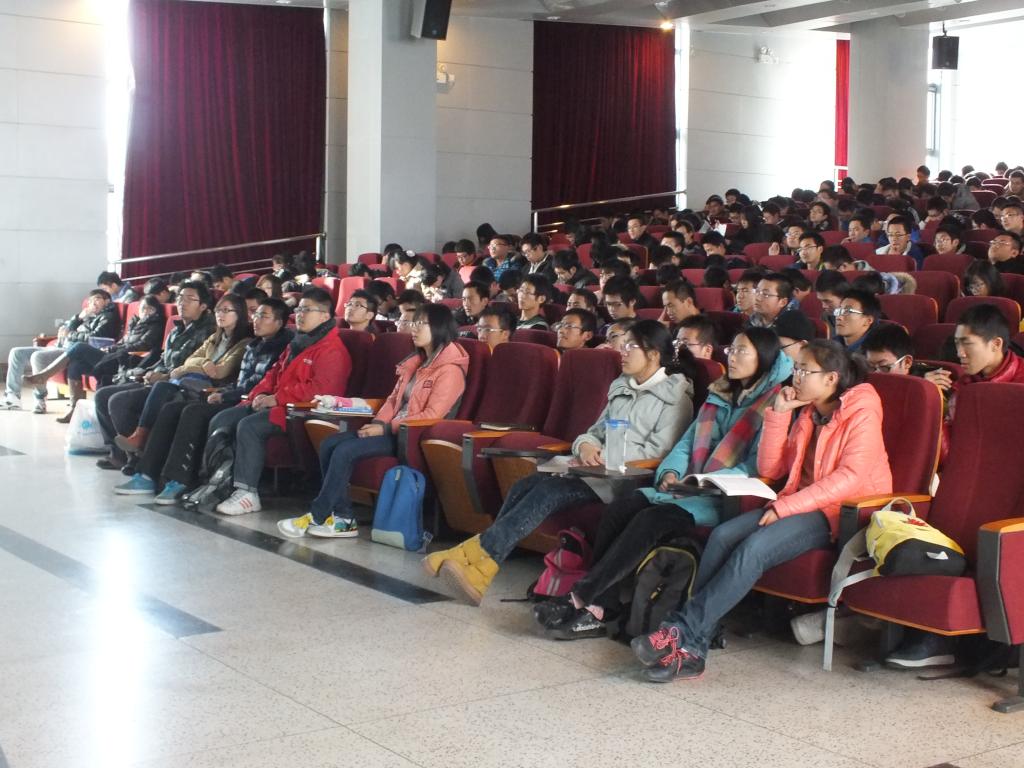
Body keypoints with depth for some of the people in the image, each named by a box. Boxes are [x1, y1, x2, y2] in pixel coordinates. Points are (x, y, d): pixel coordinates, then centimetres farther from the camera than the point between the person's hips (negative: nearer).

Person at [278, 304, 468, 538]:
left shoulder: (450, 370, -10)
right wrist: (377, 423, -1)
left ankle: (316, 516, -14)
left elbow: (431, 416, -18)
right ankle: (343, 518, -11)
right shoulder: (416, 362, 19)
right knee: (329, 444, -9)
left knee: (345, 450, -23)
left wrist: (386, 428, -19)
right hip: (393, 429, 9)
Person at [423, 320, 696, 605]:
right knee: (525, 485, -18)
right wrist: (585, 444, -5)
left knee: (549, 491, -28)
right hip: (595, 470, 7)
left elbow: (659, 450, -11)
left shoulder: (675, 395, -2)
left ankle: (478, 555, -31)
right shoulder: (622, 387, 21)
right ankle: (483, 557, -28)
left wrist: (605, 456, -16)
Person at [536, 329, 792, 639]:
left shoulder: (774, 404, -2)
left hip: (728, 497, -7)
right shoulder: (719, 396, 21)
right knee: (621, 507, -19)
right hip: (688, 488, 7)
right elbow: (687, 442, 21)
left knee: (652, 519, -30)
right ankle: (600, 608, -25)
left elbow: (758, 465, -11)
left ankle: (581, 599, -28)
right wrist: (670, 472, 0)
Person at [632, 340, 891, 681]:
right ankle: (690, 649, -28)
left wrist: (785, 507, -24)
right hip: (802, 506, 7)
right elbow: (770, 469, 13)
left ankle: (683, 633, -32)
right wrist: (778, 414, 1)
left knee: (755, 548, -31)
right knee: (723, 535, -19)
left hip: (845, 513, -7)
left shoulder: (861, 412, -7)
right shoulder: (806, 412, 17)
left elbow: (851, 477, -21)